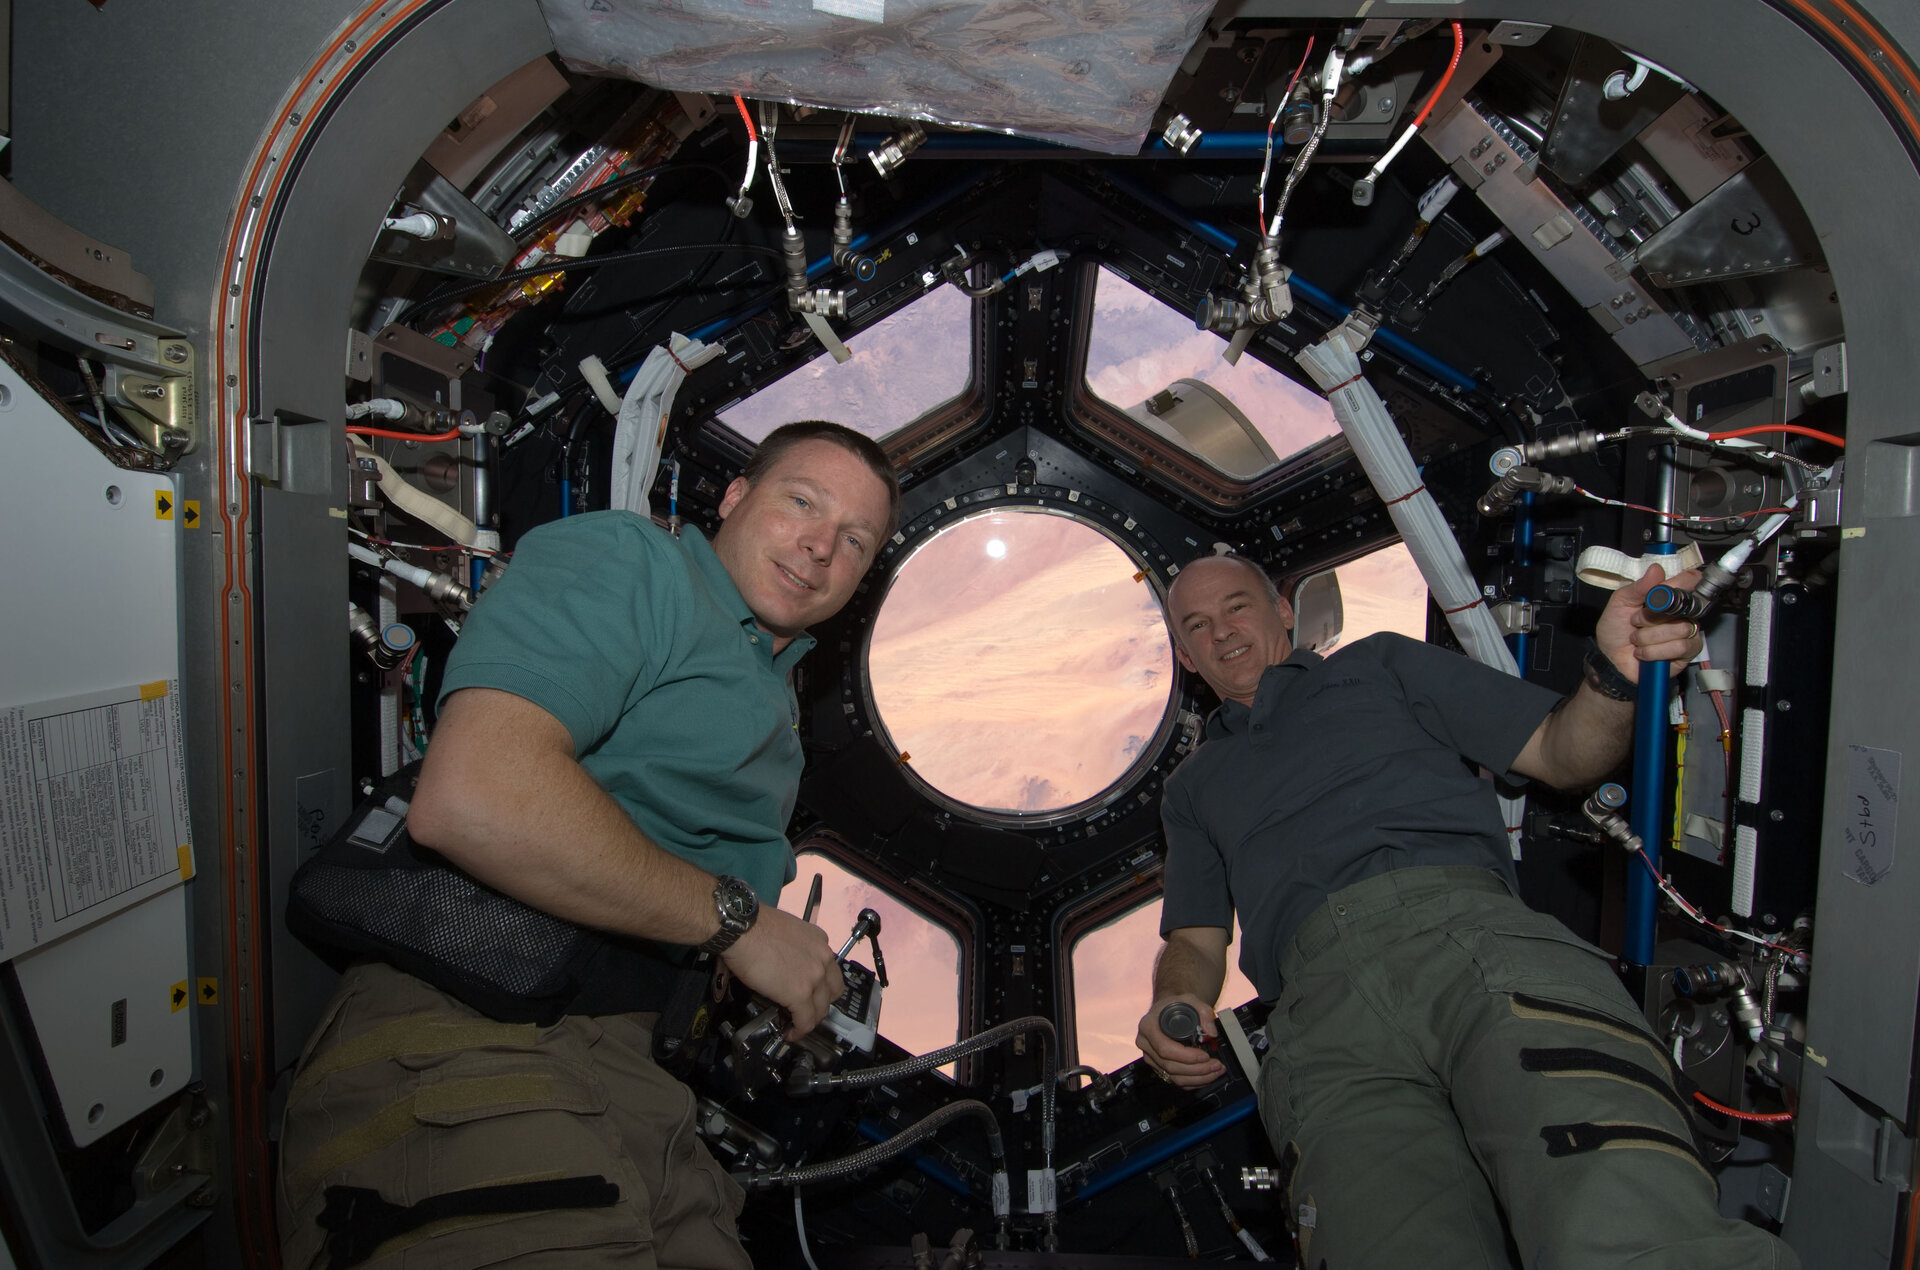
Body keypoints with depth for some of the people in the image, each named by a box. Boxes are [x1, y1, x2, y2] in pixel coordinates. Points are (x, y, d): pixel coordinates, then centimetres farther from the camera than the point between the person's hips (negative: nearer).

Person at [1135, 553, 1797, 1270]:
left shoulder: (1380, 665, 29)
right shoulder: (1195, 787, 35)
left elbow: (1562, 757, 22)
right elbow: (1197, 939, 27)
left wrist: (1615, 676, 0)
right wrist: (1173, 1005, 3)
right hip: (1322, 995, 2)